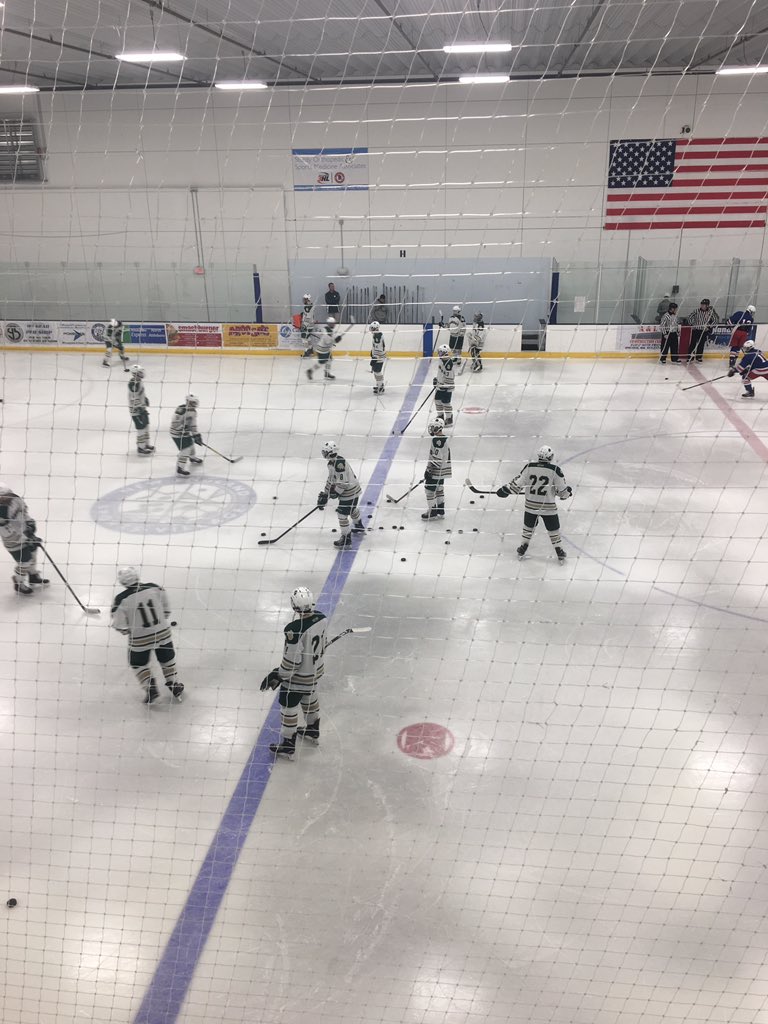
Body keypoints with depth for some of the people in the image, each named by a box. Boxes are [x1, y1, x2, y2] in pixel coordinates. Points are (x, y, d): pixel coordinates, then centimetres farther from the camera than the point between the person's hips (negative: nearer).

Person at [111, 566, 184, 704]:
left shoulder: (121, 599, -18)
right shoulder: (155, 588, -11)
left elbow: (120, 626, -13)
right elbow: (166, 609, 3)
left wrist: (127, 630, 9)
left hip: (139, 639, -2)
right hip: (162, 633, 2)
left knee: (139, 664, 22)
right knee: (167, 659, 23)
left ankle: (150, 688, 13)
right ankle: (174, 686, 32)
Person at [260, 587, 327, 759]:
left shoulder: (295, 629, -35)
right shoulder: (321, 618, -13)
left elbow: (291, 660, -27)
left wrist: (278, 676, -12)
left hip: (298, 676, -7)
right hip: (316, 669, 8)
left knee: (288, 706, 11)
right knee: (309, 698, 29)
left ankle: (288, 746, 26)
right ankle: (313, 730, 50)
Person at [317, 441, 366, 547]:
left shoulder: (339, 462, -28)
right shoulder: (332, 463, 5)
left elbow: (343, 482, -30)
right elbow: (331, 480, 15)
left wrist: (336, 491, -19)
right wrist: (324, 494, 14)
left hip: (349, 493, -11)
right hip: (353, 491, 11)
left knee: (342, 514, -5)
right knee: (352, 509, 31)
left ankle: (346, 539, 6)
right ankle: (359, 527, 55)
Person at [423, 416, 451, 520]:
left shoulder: (436, 440, -23)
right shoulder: (444, 438, 8)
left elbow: (436, 458, -26)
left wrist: (428, 470, -20)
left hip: (435, 471, -10)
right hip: (442, 471, 10)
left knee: (429, 489, 0)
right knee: (439, 489, 19)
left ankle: (432, 512, 7)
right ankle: (440, 510, 29)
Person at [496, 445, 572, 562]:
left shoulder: (529, 467, -10)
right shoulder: (555, 470, -15)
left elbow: (517, 484, -5)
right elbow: (563, 490, -8)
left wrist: (505, 490, 10)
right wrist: (567, 493, 15)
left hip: (530, 506, 2)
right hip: (548, 507, -2)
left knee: (528, 526, 24)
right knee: (553, 530, 15)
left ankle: (522, 549, 35)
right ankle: (560, 552, 24)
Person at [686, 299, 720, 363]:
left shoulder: (710, 312, -5)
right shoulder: (696, 311, -4)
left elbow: (716, 320, 0)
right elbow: (690, 318, 8)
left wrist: (709, 326, -7)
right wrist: (692, 324, -2)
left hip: (704, 331, 0)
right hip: (695, 330, 0)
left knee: (701, 344, 5)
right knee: (693, 344, -4)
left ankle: (698, 357, 17)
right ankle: (690, 358, 0)